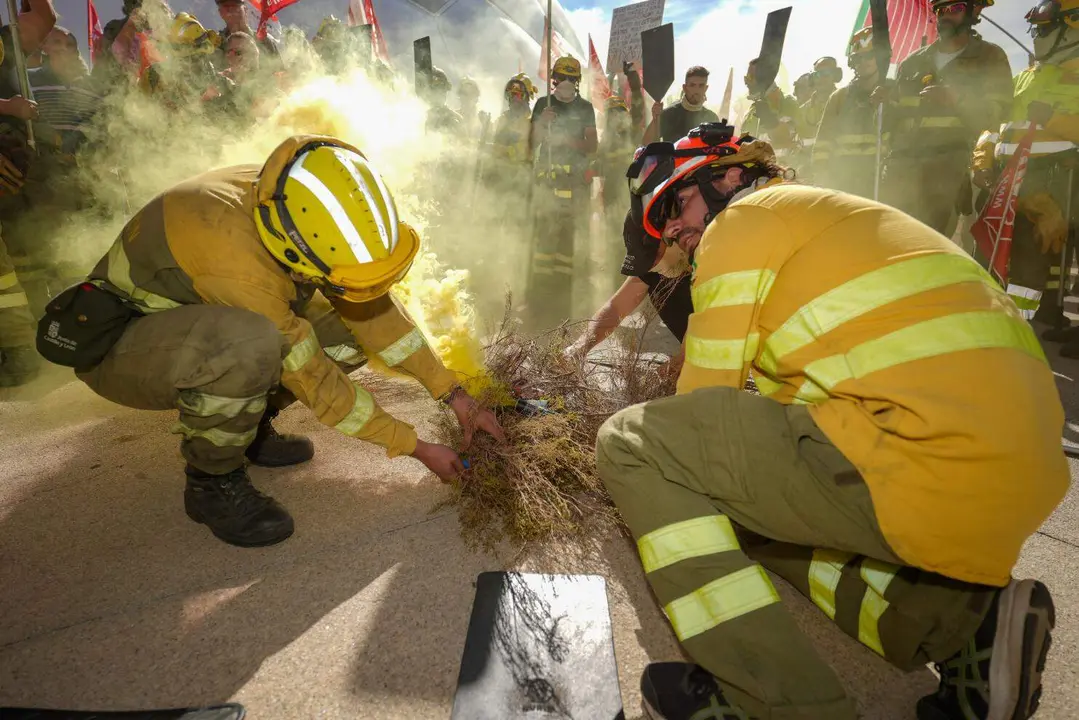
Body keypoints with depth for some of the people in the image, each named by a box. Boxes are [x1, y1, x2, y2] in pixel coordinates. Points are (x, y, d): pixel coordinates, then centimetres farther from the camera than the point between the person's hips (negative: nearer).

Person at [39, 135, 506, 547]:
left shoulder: (295, 206, -17)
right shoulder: (240, 262, -38)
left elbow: (376, 308, -9)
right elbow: (316, 382, -29)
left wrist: (454, 395, -11)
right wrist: (416, 447, -21)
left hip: (196, 318, 7)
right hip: (114, 348, -7)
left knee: (352, 320, -9)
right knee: (248, 344, -40)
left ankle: (247, 424, 8)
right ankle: (212, 480, -12)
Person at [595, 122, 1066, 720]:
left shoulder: (747, 216, 0)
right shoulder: (827, 215, 28)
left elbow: (707, 399, -1)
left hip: (929, 470, -10)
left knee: (631, 442, -8)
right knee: (732, 507, 24)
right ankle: (961, 619, 10)